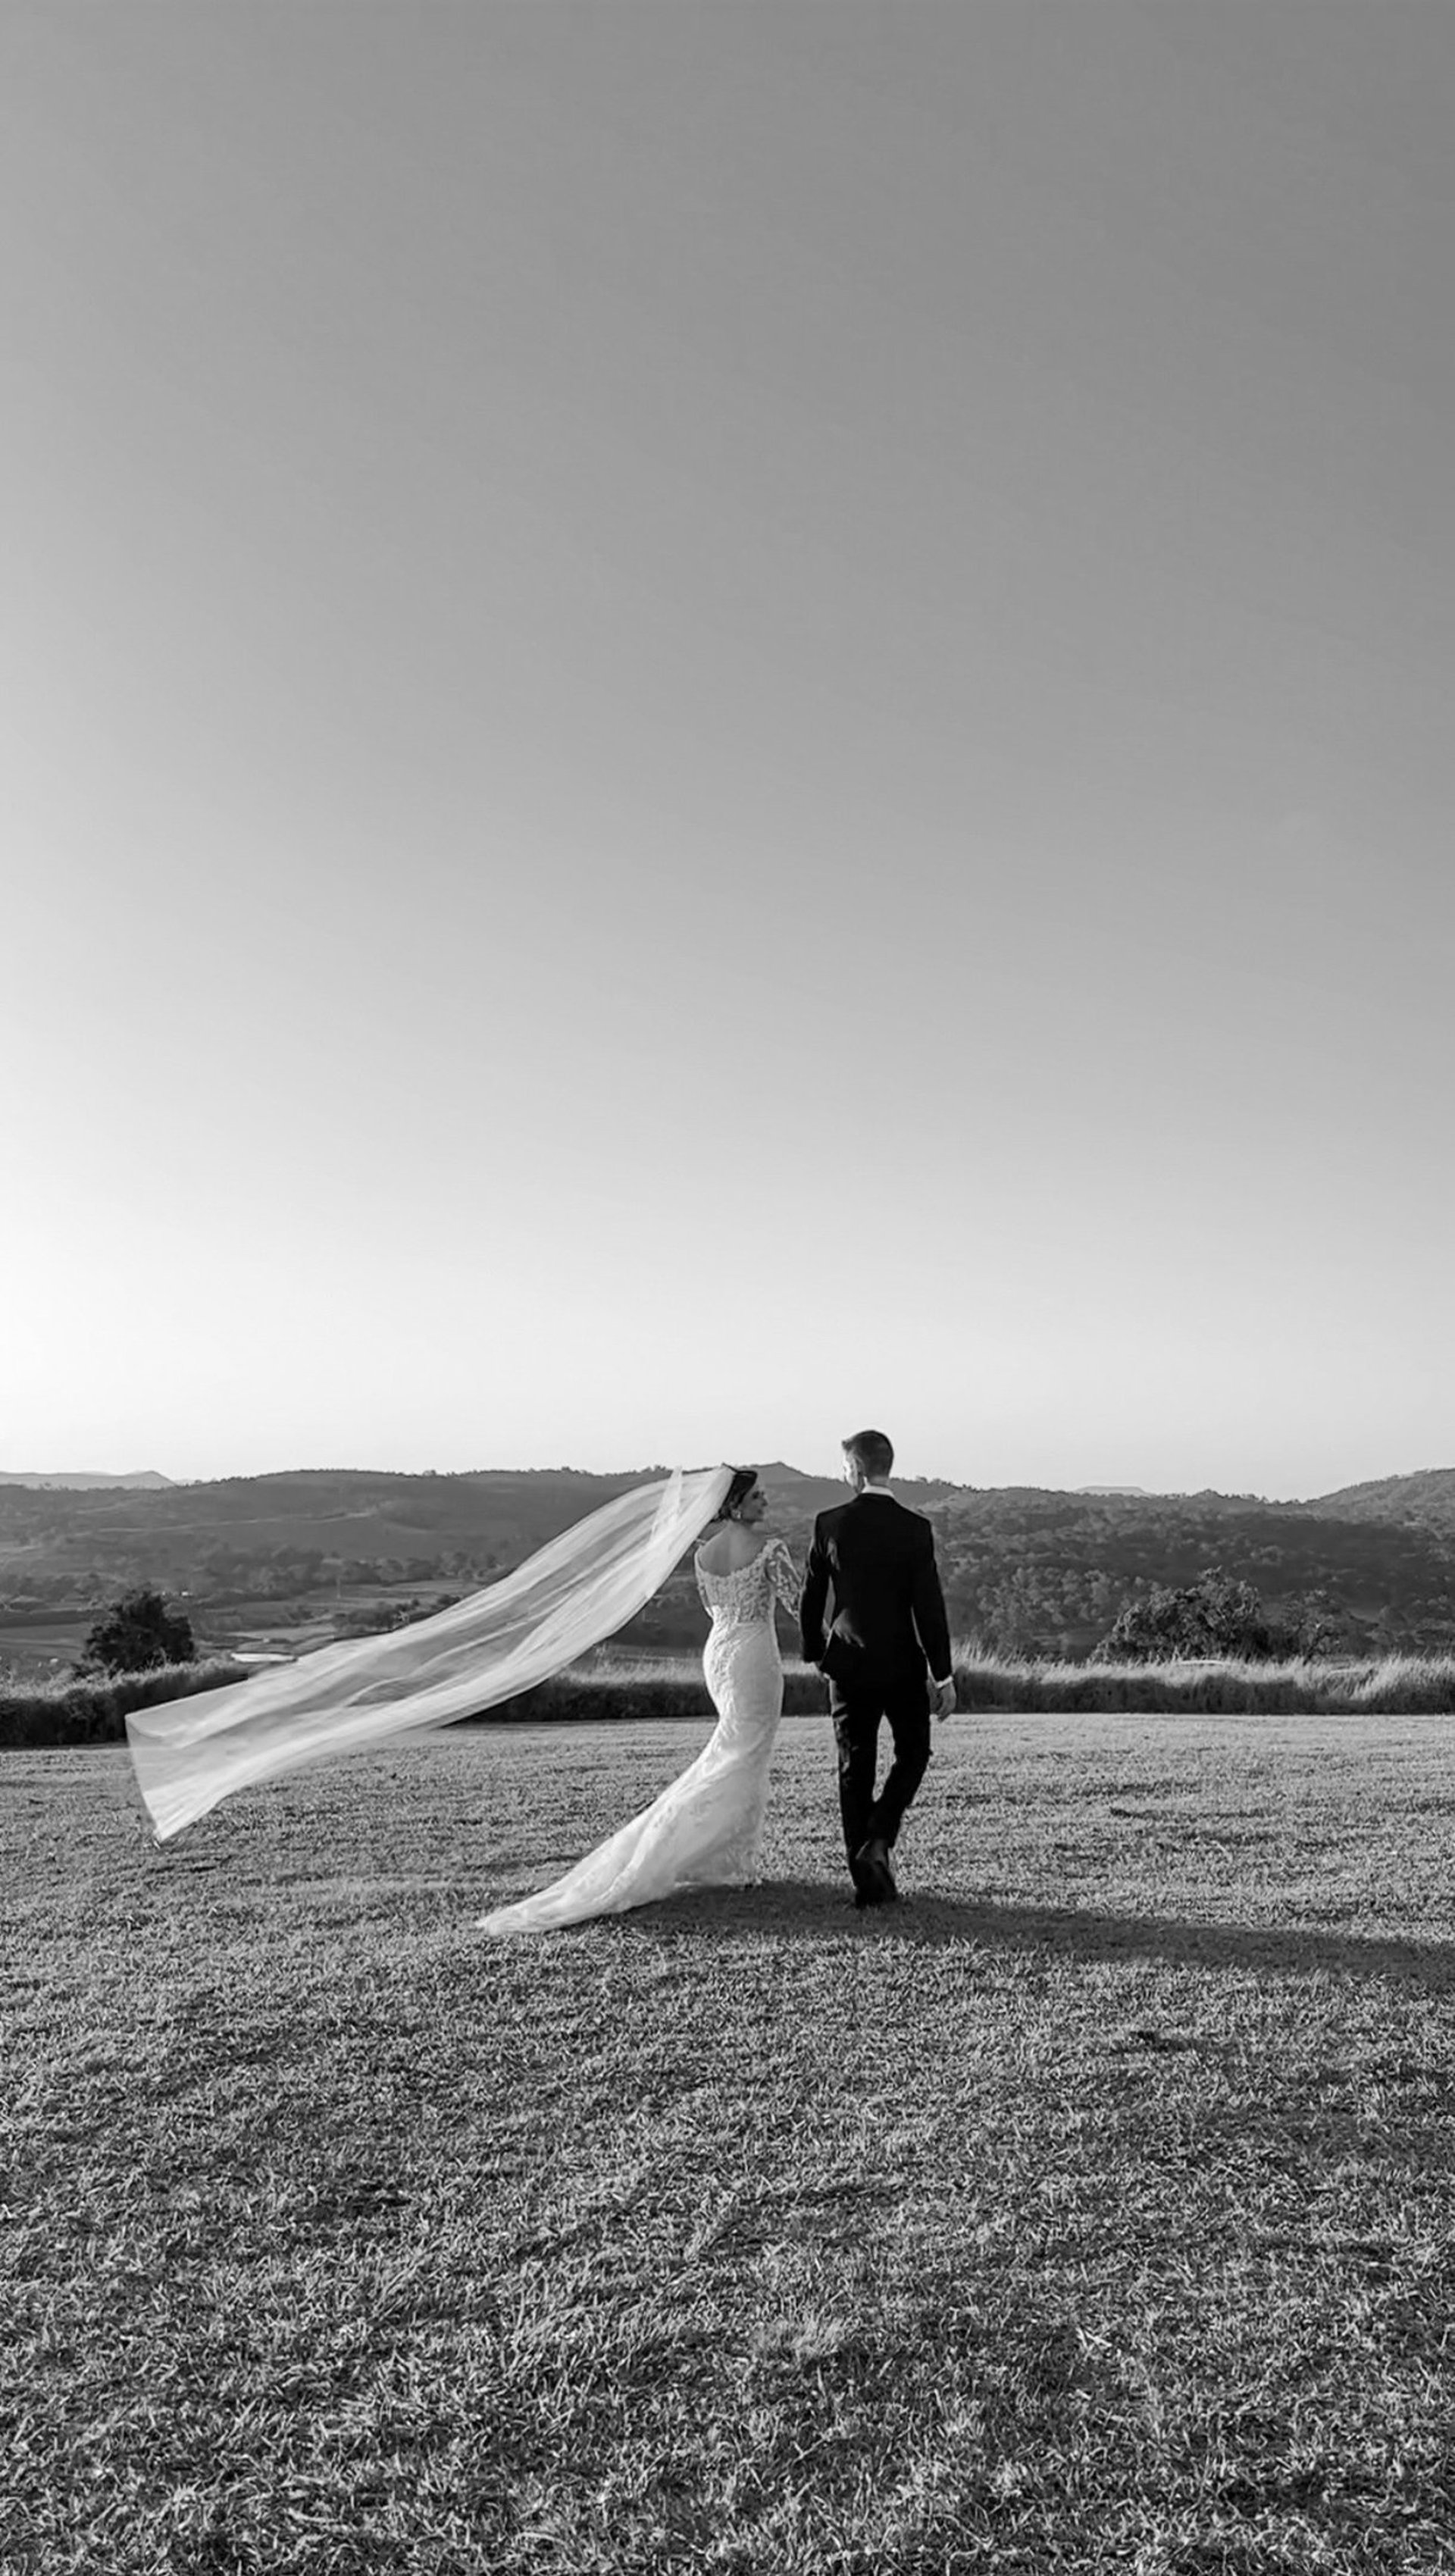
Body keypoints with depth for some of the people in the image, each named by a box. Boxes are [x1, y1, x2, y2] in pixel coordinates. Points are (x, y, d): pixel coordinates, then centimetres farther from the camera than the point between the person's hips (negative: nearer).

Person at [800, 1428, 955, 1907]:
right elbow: (929, 1605, -11)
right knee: (912, 1754, 17)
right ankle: (877, 1842, -2)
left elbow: (811, 1598, 2)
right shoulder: (914, 1528, -11)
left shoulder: (829, 1524, -5)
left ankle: (867, 1879, 11)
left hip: (847, 1663, 2)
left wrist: (815, 1653, 17)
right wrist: (943, 1675, -4)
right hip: (901, 1662, -2)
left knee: (854, 1769, 10)